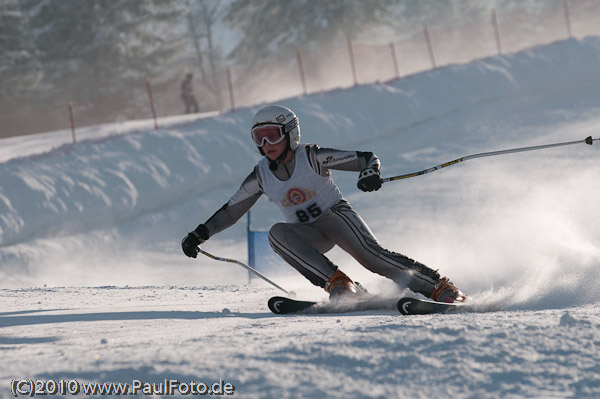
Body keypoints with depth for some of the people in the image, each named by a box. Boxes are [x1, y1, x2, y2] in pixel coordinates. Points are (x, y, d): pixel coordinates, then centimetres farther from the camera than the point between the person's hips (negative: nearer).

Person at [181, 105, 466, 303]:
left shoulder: (312, 158, -12)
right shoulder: (261, 176, 0)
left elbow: (368, 159, -13)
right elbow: (231, 211, 12)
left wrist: (370, 173, -35)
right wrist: (200, 234, 4)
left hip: (336, 215, -4)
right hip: (310, 237, 4)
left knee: (369, 253, -32)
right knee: (277, 233, -29)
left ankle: (440, 288, -28)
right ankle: (339, 285, -37)